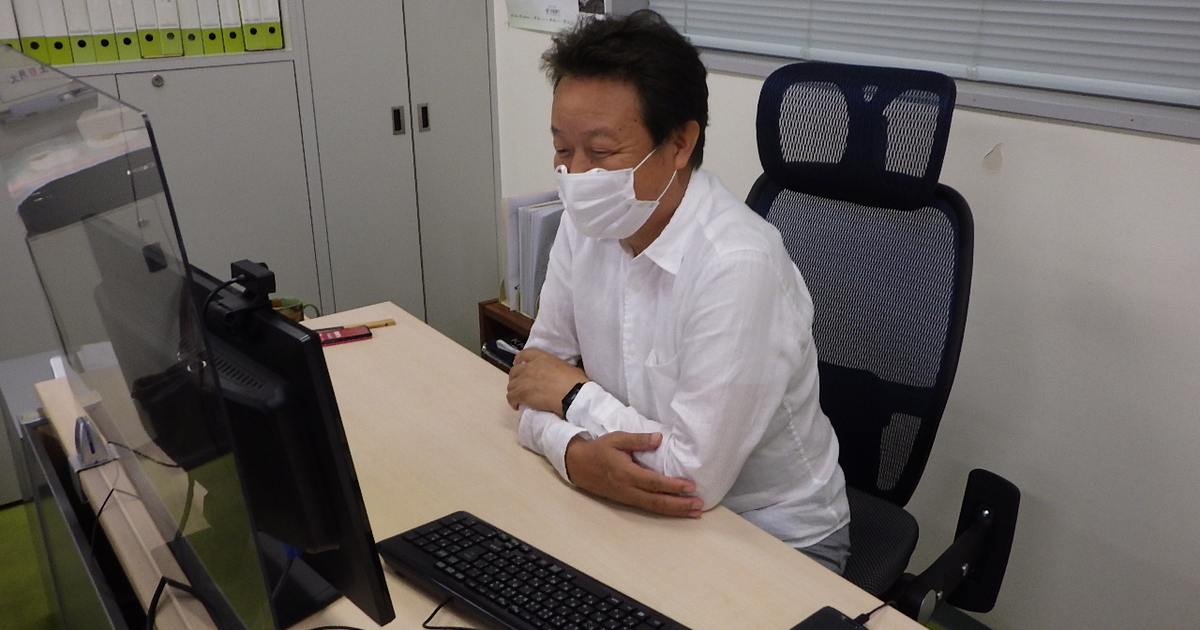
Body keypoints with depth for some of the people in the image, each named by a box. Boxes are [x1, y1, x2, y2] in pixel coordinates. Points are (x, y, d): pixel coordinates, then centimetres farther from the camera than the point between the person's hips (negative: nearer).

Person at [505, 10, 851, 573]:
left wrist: (575, 392, -15)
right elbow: (537, 381, -2)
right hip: (651, 511, 5)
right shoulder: (585, 227, -6)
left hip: (775, 540, -5)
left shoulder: (738, 265, -29)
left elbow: (692, 478, -28)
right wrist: (577, 453, -23)